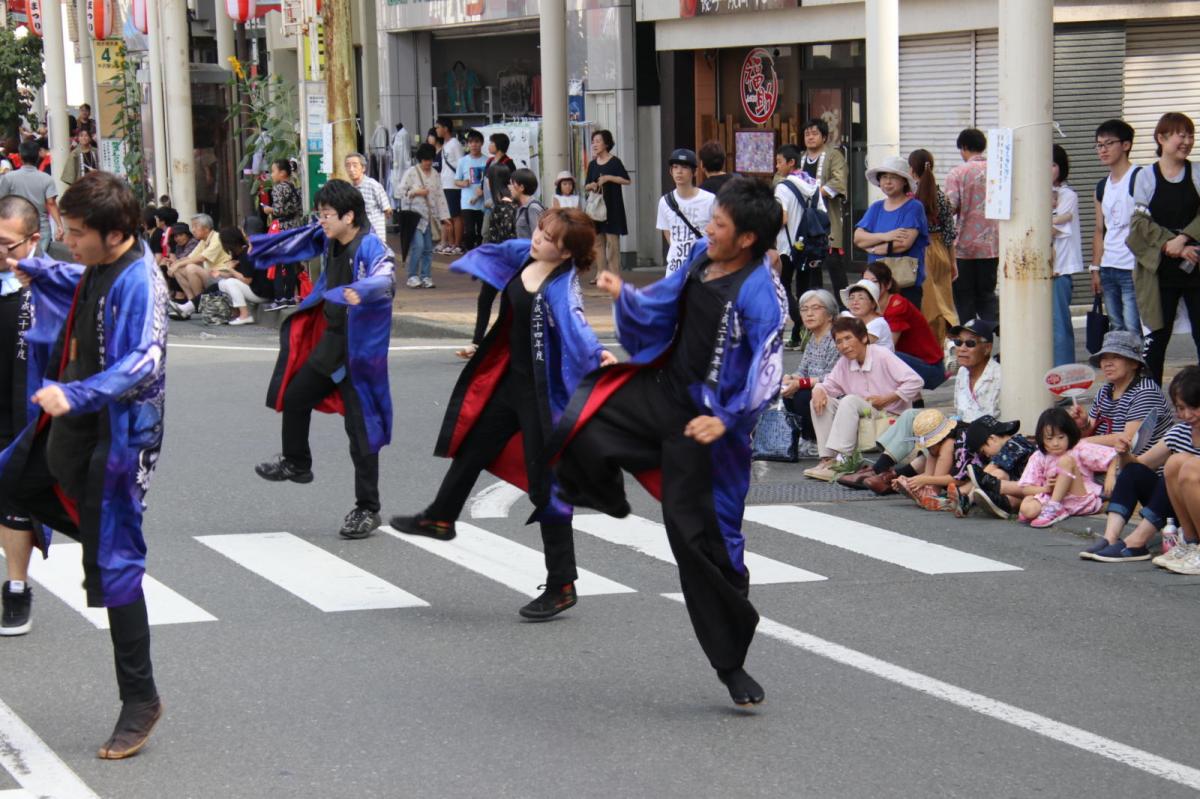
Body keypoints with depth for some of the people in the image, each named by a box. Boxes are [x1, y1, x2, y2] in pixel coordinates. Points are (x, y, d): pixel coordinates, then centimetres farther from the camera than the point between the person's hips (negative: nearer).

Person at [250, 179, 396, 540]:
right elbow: (299, 242, 21)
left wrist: (361, 292, -64)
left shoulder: (369, 247, -23)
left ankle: (367, 510, 5)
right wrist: (260, 249, 35)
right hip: (330, 342, 9)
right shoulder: (328, 238, 1)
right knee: (294, 397, 24)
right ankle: (296, 464, 49)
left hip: (360, 350, -9)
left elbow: (384, 279, -43)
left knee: (361, 428, -4)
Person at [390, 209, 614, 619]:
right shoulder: (523, 256, -2)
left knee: (546, 485, -4)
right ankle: (440, 519, 53)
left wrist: (597, 352, -63)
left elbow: (575, 321, -44)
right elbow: (498, 253, 22)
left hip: (542, 393, -9)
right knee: (472, 445, 28)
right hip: (510, 380, 9)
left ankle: (562, 586, 5)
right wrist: (469, 262, 42)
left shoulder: (561, 287, -25)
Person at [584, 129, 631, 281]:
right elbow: (586, 187, 17)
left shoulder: (614, 162, -4)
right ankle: (600, 273, 9)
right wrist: (590, 186, -5)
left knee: (612, 240, -8)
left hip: (612, 206, -6)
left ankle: (614, 274, -7)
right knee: (598, 241, 5)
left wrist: (608, 178, -16)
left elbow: (627, 180, -11)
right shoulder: (592, 164, 12)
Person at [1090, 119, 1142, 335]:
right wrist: (1095, 269, 14)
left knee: (1133, 329, -12)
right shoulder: (1102, 186, 16)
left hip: (1133, 268, -7)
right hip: (1108, 269, 7)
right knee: (1115, 329, 7)